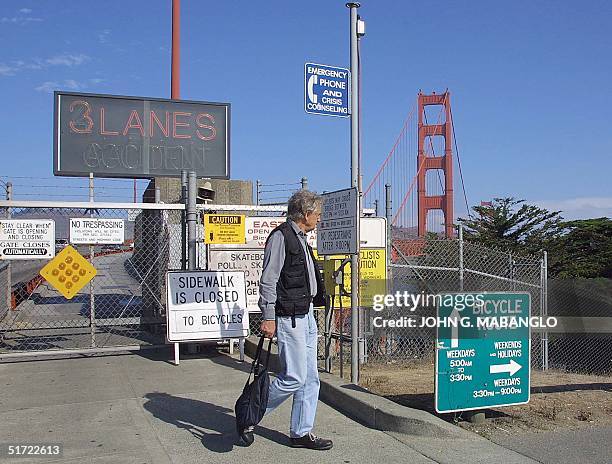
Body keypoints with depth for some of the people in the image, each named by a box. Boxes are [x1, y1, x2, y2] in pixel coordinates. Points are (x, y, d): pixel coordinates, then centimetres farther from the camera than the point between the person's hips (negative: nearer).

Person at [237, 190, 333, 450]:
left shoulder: (301, 239, 18)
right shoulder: (280, 237, -12)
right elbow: (268, 281, -17)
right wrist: (268, 318, -21)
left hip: (307, 316, 10)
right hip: (289, 318, -10)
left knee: (310, 378, 10)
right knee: (294, 377, -7)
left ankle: (301, 433, 20)